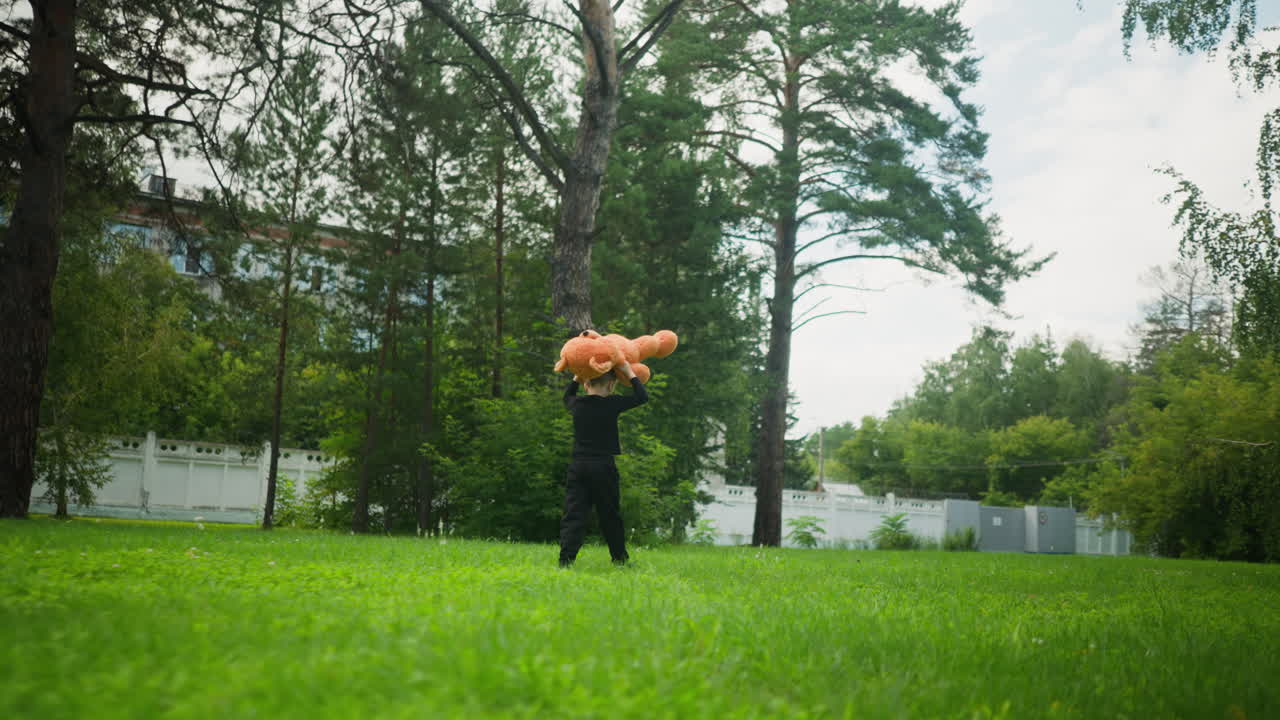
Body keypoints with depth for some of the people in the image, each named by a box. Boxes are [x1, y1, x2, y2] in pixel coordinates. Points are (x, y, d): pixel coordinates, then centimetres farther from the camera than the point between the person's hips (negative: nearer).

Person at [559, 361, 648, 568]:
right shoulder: (612, 404, -6)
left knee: (573, 514, -2)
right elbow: (642, 397, 2)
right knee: (610, 516, 11)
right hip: (603, 467, -3)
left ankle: (566, 558, -15)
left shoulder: (577, 404, 6)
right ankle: (620, 558, 24)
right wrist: (629, 372, 10)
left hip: (577, 467, 3)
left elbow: (568, 395, 31)